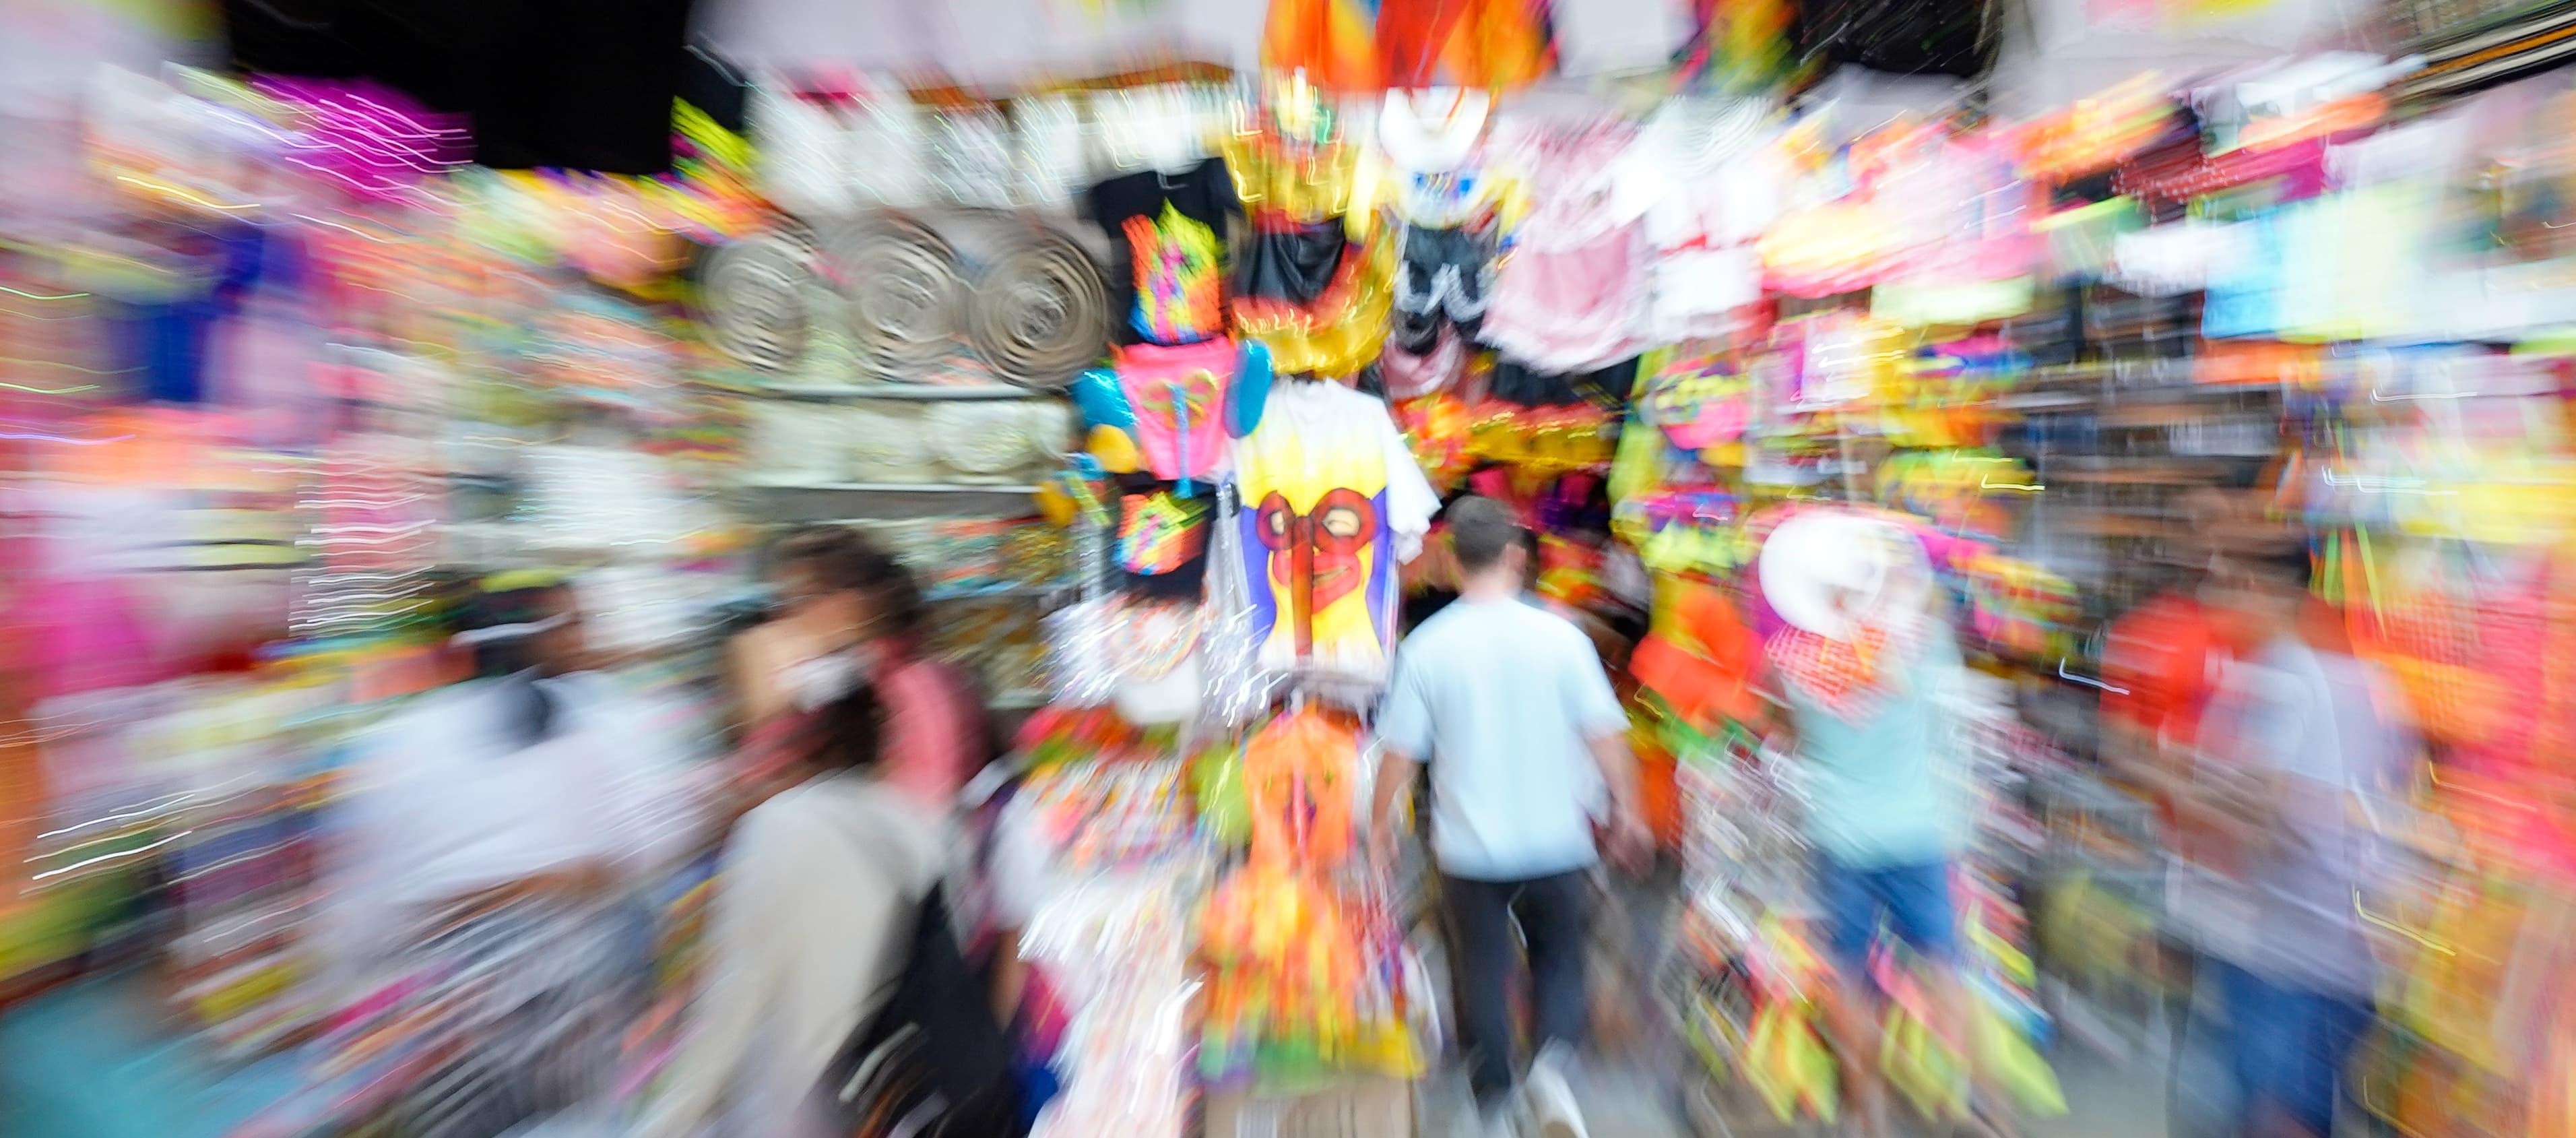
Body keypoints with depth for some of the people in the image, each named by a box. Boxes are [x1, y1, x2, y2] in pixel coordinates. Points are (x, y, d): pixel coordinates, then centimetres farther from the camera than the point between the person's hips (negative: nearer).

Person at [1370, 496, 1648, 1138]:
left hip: (1469, 849, 0)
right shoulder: (1560, 636, -12)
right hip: (1555, 843, 0)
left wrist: (1380, 819, 6)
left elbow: (1401, 751, -9)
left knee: (1482, 975, 19)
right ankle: (1554, 1061, 1)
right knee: (1561, 957, 23)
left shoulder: (1427, 646, -12)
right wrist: (1625, 808, 7)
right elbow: (1605, 735, -9)